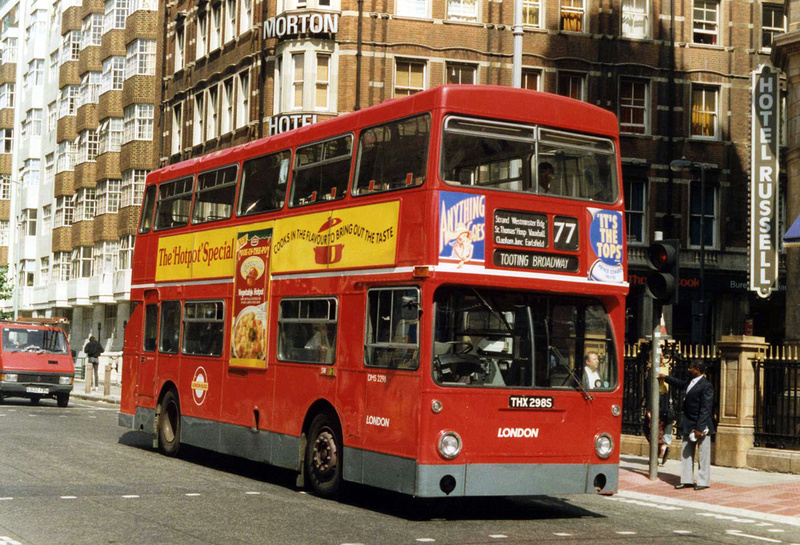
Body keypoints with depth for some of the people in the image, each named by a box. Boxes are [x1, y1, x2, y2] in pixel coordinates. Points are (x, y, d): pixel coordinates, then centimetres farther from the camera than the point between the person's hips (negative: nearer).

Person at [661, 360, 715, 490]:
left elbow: (705, 409, -19)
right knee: (685, 451, 11)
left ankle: (703, 481, 7)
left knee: (703, 454, 0)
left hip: (701, 425, -9)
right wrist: (666, 377, 43)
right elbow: (680, 383, 35)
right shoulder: (691, 382, 10)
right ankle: (687, 480, 17)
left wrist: (699, 428, -22)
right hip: (689, 425, 9)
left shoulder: (706, 386, -17)